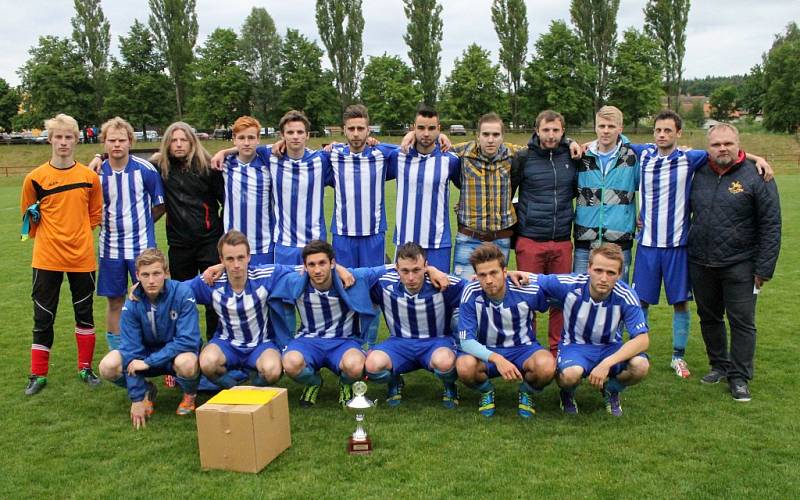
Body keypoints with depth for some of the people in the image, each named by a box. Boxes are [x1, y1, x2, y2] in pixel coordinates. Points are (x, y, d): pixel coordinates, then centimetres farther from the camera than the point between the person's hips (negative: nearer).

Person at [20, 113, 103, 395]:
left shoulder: (89, 177, 1)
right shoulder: (36, 178, -4)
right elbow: (28, 214, 8)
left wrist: (78, 235, 6)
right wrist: (45, 236, 0)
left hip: (82, 256, 2)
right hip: (47, 258, -1)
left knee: (84, 313, 10)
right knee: (43, 317, 4)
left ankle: (85, 368, 23)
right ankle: (38, 375, 15)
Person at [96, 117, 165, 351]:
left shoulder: (145, 169, -6)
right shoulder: (97, 172, 1)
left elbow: (159, 205, 4)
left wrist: (140, 224, 5)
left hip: (141, 245, -2)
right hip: (110, 246, 2)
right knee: (114, 302, 10)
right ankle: (115, 353, 22)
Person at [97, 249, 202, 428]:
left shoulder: (182, 293, -24)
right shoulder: (132, 304, -16)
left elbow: (187, 340, -26)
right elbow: (131, 348, -15)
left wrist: (149, 361, -29)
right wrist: (137, 398, -18)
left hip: (176, 353, -3)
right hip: (147, 352, 3)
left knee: (186, 363, -39)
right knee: (108, 366, -23)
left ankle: (190, 394, -1)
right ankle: (146, 391, 8)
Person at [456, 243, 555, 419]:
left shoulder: (529, 291, -18)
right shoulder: (471, 293, -20)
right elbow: (466, 340, -24)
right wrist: (496, 358, -37)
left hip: (522, 348, 0)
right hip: (485, 351, 0)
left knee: (546, 365, -33)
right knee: (464, 366, -34)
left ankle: (526, 393, 4)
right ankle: (486, 391, 3)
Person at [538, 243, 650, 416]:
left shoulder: (626, 296, -20)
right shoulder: (570, 284, -21)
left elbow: (642, 339, -23)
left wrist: (606, 363, -34)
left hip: (610, 347, 2)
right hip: (574, 345, -2)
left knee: (640, 366, -29)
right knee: (570, 374, -37)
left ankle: (611, 390, 7)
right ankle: (568, 393, 4)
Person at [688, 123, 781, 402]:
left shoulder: (756, 177, -8)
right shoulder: (698, 174, 4)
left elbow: (770, 226, -7)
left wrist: (764, 269, -9)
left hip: (739, 266, -4)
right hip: (701, 264, 4)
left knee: (742, 322, 1)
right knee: (709, 317, 15)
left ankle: (739, 377, 14)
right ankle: (719, 365, 32)